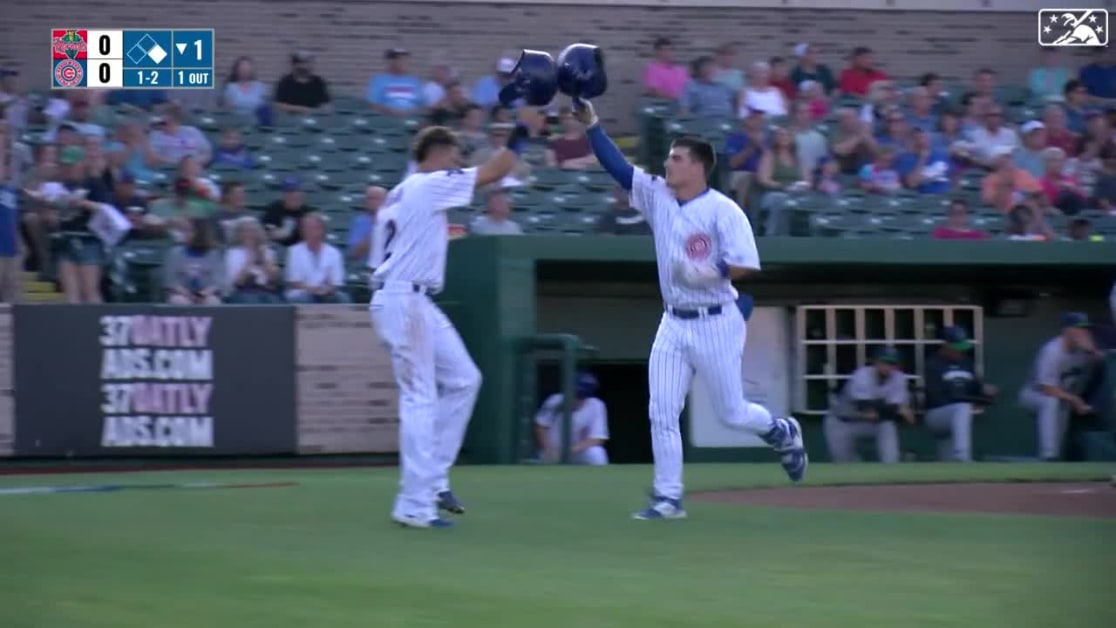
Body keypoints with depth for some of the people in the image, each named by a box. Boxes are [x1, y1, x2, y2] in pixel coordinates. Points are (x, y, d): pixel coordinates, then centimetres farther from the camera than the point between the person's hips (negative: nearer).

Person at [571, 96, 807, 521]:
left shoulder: (723, 211, -12)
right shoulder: (657, 196, 5)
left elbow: (747, 265, -16)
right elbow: (617, 166, 0)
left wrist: (708, 272, -30)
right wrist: (591, 125, -9)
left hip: (715, 323, -5)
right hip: (674, 323, 5)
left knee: (732, 413, 6)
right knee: (662, 415, -2)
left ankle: (783, 433, 36)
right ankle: (668, 498, 2)